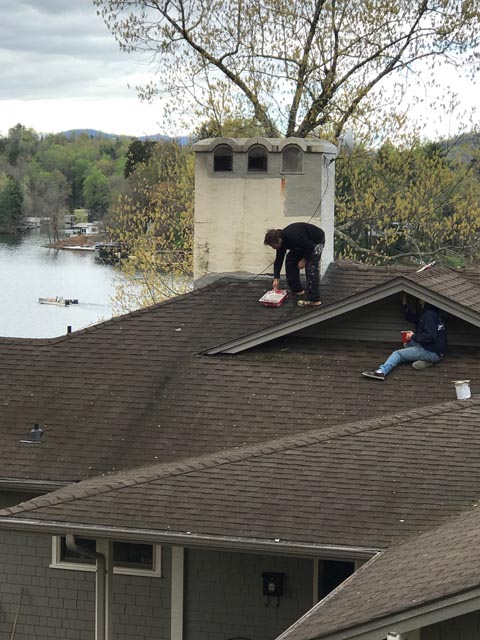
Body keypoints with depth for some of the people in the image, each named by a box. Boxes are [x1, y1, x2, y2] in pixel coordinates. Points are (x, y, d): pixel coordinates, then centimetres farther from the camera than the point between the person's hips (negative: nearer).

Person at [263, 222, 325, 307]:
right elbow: (278, 260, -1)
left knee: (311, 267, -20)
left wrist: (304, 260, -18)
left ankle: (313, 299, -23)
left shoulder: (293, 237, -37)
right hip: (304, 242, 9)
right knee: (291, 260, 9)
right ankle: (296, 290, 18)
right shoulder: (282, 241, -9)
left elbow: (310, 247, -30)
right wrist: (276, 278, -3)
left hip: (316, 241, -9)